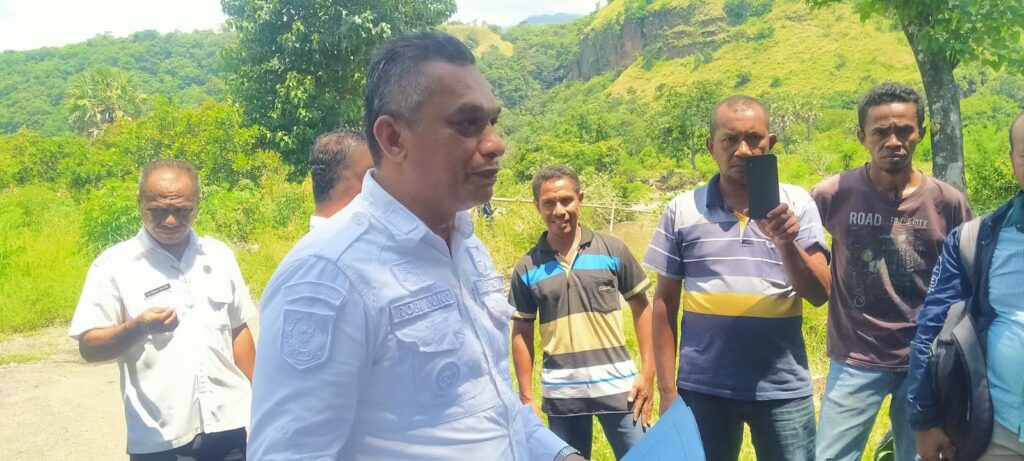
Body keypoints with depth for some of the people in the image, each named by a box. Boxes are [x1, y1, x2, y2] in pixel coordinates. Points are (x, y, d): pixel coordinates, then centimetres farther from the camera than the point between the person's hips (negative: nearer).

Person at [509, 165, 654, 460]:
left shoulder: (613, 251, -1)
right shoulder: (527, 268, 1)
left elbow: (641, 308, 5)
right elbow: (522, 333, 6)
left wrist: (648, 371, -2)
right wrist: (526, 398, 4)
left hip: (617, 385, -1)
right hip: (560, 393, 1)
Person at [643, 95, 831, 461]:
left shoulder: (797, 204, 1)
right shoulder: (682, 210, 0)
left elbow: (819, 294, -4)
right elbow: (665, 303, 3)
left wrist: (785, 243, -21)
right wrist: (667, 389, 1)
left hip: (783, 389, 0)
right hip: (703, 389, 0)